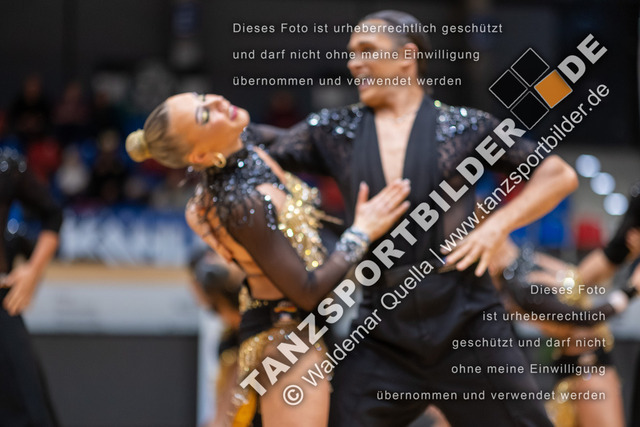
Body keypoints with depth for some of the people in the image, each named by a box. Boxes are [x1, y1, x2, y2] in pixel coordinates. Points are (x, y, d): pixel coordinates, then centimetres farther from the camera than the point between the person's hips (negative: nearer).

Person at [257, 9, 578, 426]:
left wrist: (498, 225, -6)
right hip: (383, 340, 2)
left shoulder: (463, 127, 4)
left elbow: (559, 175, 6)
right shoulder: (337, 132, 11)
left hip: (468, 329, -2)